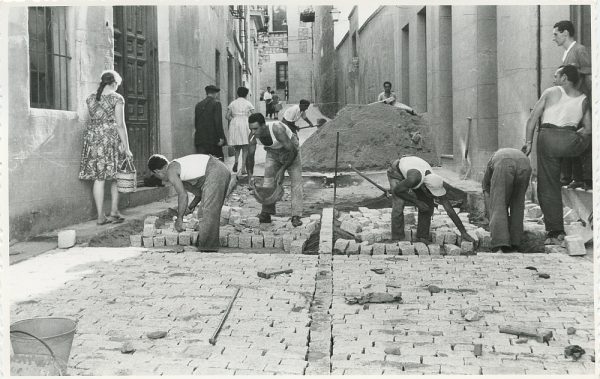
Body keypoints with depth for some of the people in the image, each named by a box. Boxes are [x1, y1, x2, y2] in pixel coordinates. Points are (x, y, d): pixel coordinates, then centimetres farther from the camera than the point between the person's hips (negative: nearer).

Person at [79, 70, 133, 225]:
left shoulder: (90, 99, 9)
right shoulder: (117, 98, -5)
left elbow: (92, 119, 10)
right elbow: (120, 125, -8)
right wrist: (126, 148, -6)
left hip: (92, 138, 4)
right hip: (111, 138, -4)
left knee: (98, 178, 4)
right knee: (115, 178, 9)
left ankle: (100, 216, 4)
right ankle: (114, 212, 9)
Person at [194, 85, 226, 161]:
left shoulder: (198, 105, 11)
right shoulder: (216, 103, -6)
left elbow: (195, 122, 14)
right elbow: (218, 121, -13)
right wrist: (220, 137, -12)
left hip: (200, 138, 5)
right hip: (213, 138, -5)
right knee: (218, 160, 7)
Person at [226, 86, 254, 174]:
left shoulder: (232, 103, 7)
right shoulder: (248, 103, 2)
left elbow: (227, 116, 4)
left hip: (234, 125, 2)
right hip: (245, 124, -2)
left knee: (237, 147, 16)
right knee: (245, 148, 2)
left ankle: (236, 161, -11)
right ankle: (243, 169, -4)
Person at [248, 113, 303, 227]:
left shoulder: (277, 130, -40)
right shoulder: (253, 136, -23)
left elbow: (293, 151, -34)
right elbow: (250, 155, -7)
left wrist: (282, 170, -33)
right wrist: (250, 175, -14)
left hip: (290, 150, -4)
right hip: (273, 152, 4)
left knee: (296, 181, -13)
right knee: (268, 180, -8)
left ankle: (296, 216, -13)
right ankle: (266, 214, -5)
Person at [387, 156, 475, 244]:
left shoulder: (436, 183, -27)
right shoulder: (414, 179, -46)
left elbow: (450, 210, -23)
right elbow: (396, 190, -28)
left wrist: (463, 232, -22)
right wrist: (416, 202, -27)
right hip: (396, 172, -5)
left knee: (427, 204, -7)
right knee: (398, 206, -20)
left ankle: (422, 237, 5)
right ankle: (398, 239, -8)